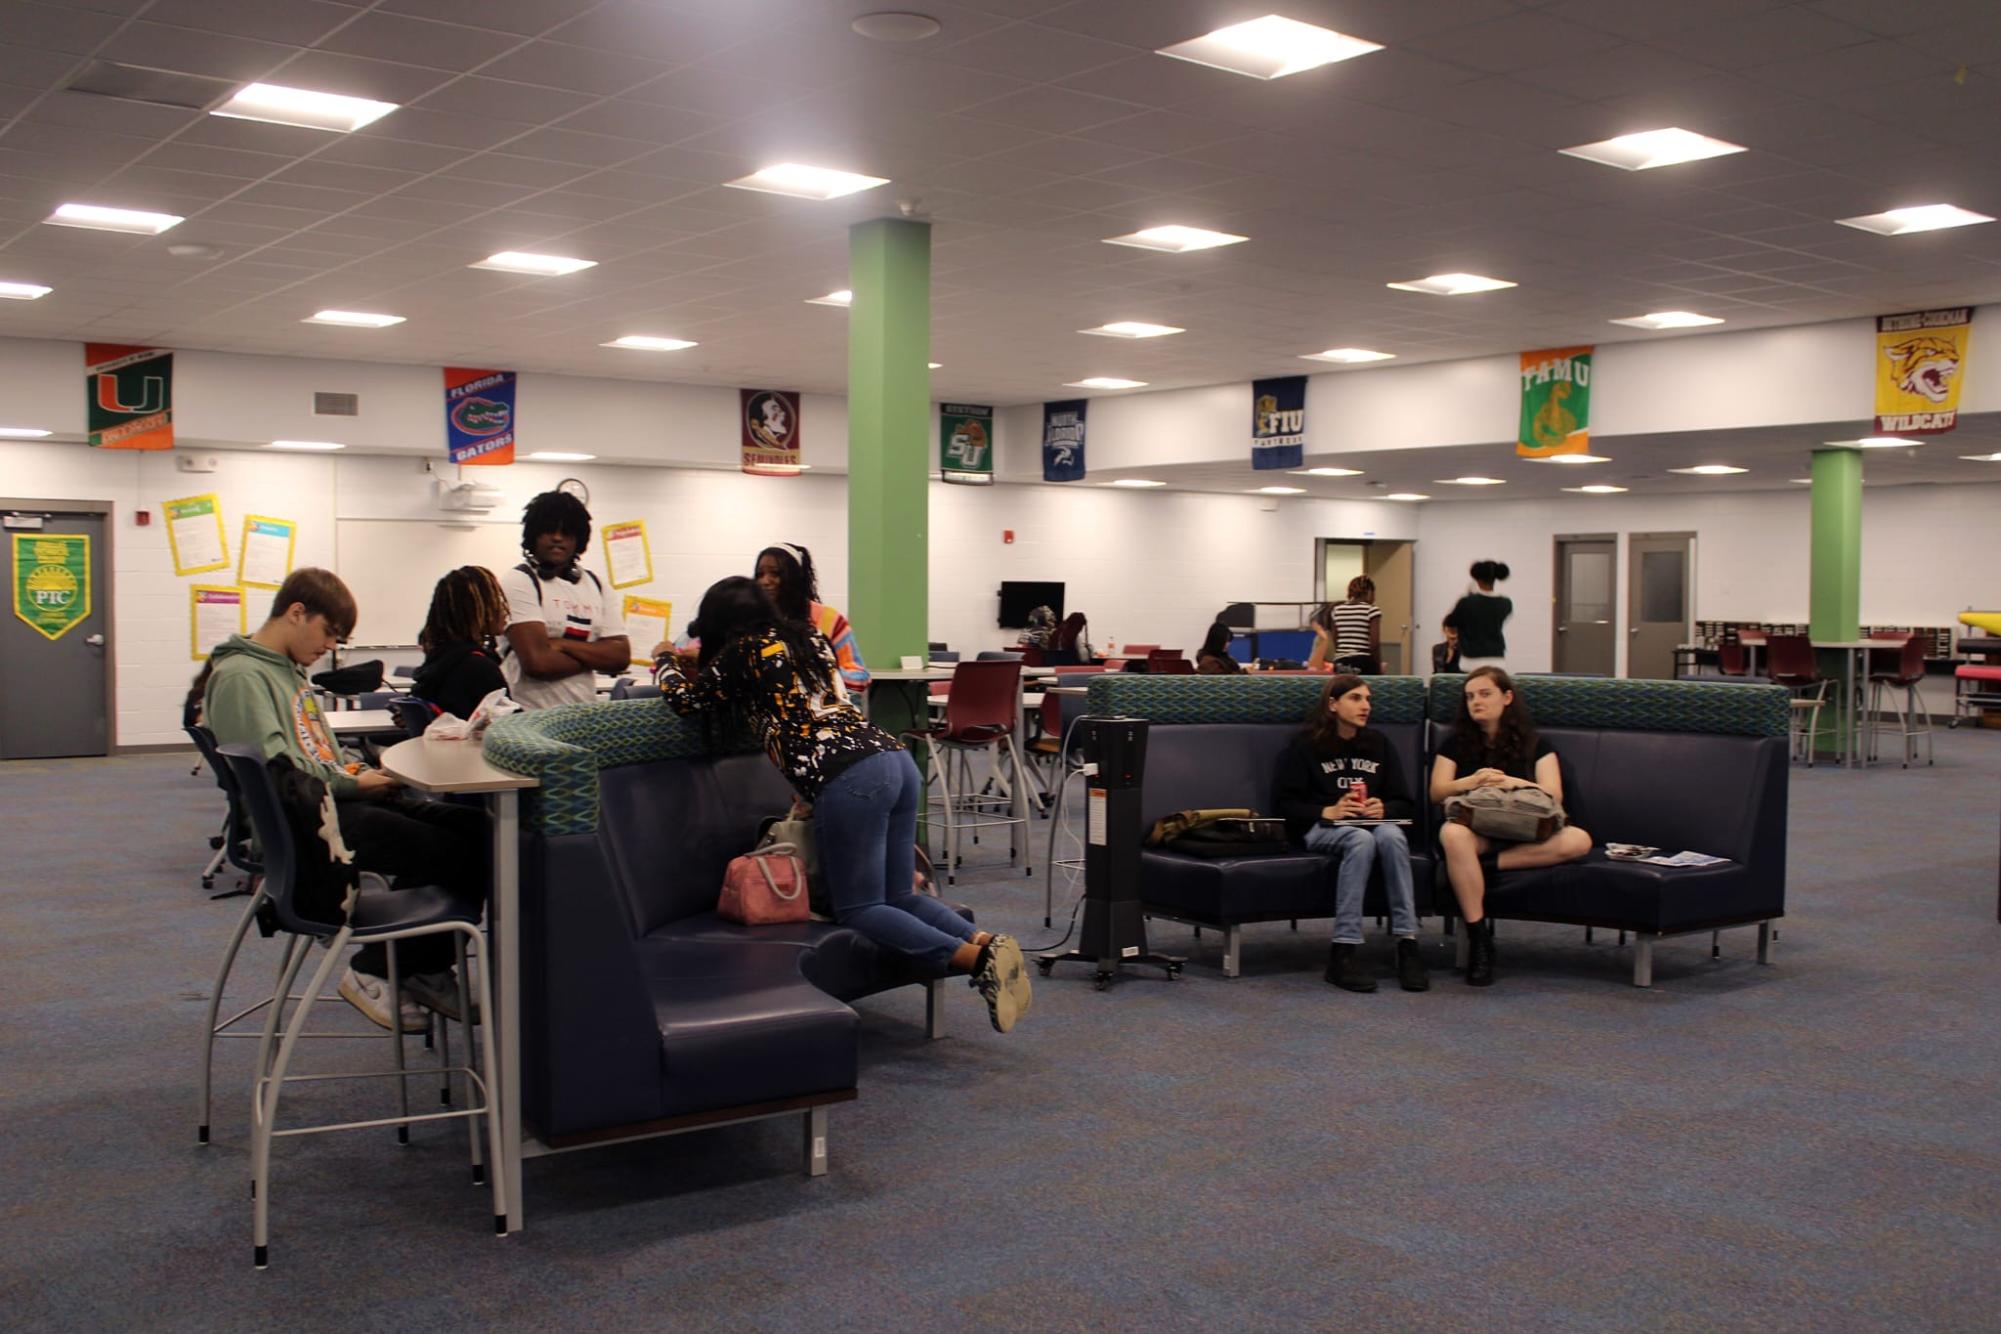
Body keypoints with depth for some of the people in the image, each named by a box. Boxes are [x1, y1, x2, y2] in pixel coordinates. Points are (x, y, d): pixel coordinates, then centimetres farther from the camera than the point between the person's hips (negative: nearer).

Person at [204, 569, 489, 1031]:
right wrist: (353, 785, -13)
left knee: (477, 830, -8)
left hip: (335, 801, 10)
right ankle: (372, 973, -3)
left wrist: (357, 771, 10)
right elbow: (275, 772, -20)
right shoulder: (239, 676, -9)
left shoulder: (292, 671, 22)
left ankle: (426, 969, 0)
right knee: (450, 851, -21)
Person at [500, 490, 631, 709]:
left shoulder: (595, 585, 15)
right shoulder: (518, 582, -1)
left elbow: (621, 656, 5)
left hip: (583, 715, 5)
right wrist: (594, 658, 1)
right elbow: (538, 662, -12)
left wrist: (563, 645, -7)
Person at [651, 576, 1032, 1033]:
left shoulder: (742, 652, 8)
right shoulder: (806, 637, 28)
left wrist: (665, 661, 39)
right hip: (896, 757, 8)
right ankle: (985, 942, -13)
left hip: (848, 779, -8)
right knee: (898, 898, 13)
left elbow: (685, 699, 20)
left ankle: (974, 958, -24)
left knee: (859, 911, -3)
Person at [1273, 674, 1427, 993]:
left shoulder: (1379, 744, 18)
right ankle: (1343, 953, -42)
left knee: (1392, 835, -35)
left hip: (1375, 822, 3)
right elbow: (1284, 802, 0)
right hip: (1322, 826, -3)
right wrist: (1327, 811, -16)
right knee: (1362, 839, -38)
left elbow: (1405, 803, 14)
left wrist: (1384, 809, -9)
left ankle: (1408, 946, -39)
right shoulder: (1306, 745, 7)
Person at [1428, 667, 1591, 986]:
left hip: (1523, 834, 1)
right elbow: (1436, 792, 4)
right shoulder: (1457, 743, 17)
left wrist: (1514, 783, -17)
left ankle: (1489, 864, -28)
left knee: (1579, 840, -30)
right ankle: (1479, 940, -36)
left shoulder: (1535, 744, 14)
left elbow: (1554, 795, 0)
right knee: (1452, 834, -40)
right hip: (1475, 830, -1)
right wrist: (1470, 782, -16)